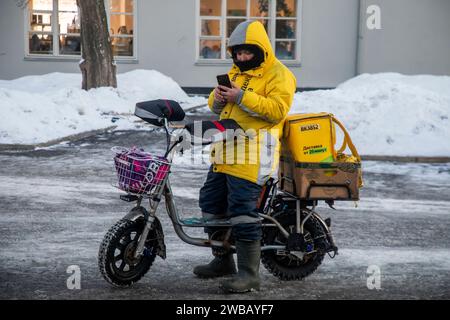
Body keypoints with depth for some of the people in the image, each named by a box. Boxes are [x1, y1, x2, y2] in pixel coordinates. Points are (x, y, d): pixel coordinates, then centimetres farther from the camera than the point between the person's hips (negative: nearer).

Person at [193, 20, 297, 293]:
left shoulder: (279, 75, -6)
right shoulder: (236, 73, 21)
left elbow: (277, 110, -20)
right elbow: (218, 106, 23)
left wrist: (242, 97, -24)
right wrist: (217, 99, -1)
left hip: (252, 153, -9)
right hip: (227, 150, 10)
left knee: (242, 209, -14)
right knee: (211, 201, 15)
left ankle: (249, 274, -10)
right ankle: (223, 260, 31)